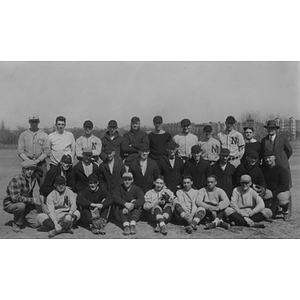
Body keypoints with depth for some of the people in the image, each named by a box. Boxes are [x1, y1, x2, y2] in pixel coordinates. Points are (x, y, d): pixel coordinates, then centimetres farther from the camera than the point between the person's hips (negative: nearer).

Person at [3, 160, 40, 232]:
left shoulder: (33, 178, -3)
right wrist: (32, 200, -27)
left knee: (36, 224, -12)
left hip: (25, 203, 5)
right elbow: (15, 198, -31)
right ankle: (16, 223, -10)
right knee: (21, 205, -40)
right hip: (10, 204, -5)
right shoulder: (16, 180, -25)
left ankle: (22, 218, 19)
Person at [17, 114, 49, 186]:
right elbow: (20, 151, 4)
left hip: (41, 163, -1)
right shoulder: (23, 135, 10)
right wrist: (28, 160, -9)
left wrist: (37, 160, -11)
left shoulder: (44, 135, 7)